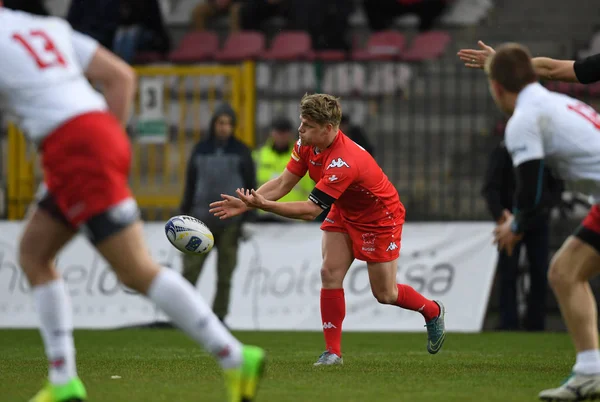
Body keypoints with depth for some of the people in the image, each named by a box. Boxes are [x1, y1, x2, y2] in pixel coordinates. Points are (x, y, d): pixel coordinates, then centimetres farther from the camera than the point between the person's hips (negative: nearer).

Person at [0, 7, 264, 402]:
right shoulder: (49, 28, 21)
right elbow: (121, 76, 18)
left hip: (75, 149, -9)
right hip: (106, 133, 9)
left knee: (138, 271, -9)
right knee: (34, 252, 15)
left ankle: (236, 359, -13)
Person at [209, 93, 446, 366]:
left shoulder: (343, 162, -39)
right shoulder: (306, 145, -14)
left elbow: (311, 210, -39)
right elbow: (283, 183, -9)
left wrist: (264, 205, -44)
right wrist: (247, 203, -21)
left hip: (380, 218, -7)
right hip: (344, 213, 7)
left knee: (384, 294, 2)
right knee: (330, 274, -9)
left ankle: (432, 311, 31)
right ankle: (333, 352, -4)